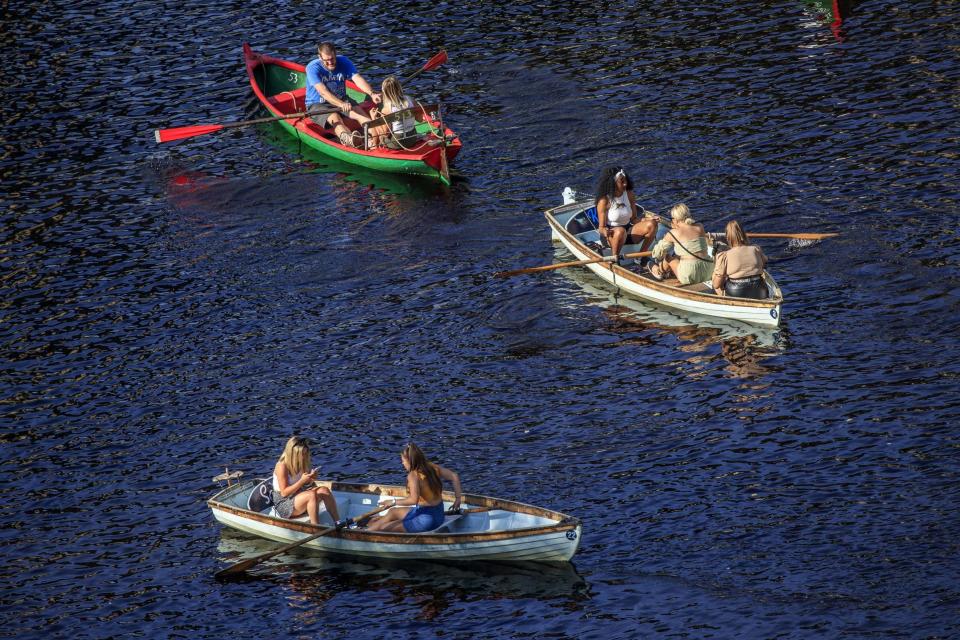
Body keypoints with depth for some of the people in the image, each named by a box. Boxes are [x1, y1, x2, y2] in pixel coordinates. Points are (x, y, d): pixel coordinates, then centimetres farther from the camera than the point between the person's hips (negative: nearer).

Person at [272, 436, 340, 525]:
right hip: (283, 504, -8)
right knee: (312, 495, -32)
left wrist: (311, 478, -6)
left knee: (324, 490, -14)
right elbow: (284, 493, -21)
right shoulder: (282, 466, -19)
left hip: (298, 496, 8)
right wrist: (302, 481, -27)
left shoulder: (300, 464, 5)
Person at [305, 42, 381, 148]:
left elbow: (358, 79, -17)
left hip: (341, 100, 5)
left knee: (360, 112, -23)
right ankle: (347, 138, -66)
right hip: (317, 105, -5)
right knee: (334, 117, -35)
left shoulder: (343, 62, -3)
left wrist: (371, 94, -37)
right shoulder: (313, 68, -17)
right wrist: (341, 104, -46)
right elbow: (323, 92, -30)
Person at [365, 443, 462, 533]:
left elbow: (413, 500, -37)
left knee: (383, 528, -7)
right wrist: (457, 498, 18)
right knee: (392, 512, 31)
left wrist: (394, 502, -23)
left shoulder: (413, 475, -23)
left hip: (427, 519, -9)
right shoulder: (432, 467, 1)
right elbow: (454, 477, 9)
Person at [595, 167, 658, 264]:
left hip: (628, 232, 6)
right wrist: (604, 231, -38)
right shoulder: (604, 200, -14)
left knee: (652, 224, -16)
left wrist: (645, 220, -14)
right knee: (620, 231, -41)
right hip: (610, 235, -6)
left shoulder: (629, 194, 1)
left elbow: (633, 219, 5)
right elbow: (601, 227, -14)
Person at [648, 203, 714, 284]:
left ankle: (659, 272, 51)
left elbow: (657, 253, 6)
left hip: (690, 276, -5)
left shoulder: (673, 233, -5)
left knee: (668, 258, 22)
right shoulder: (700, 227, 7)